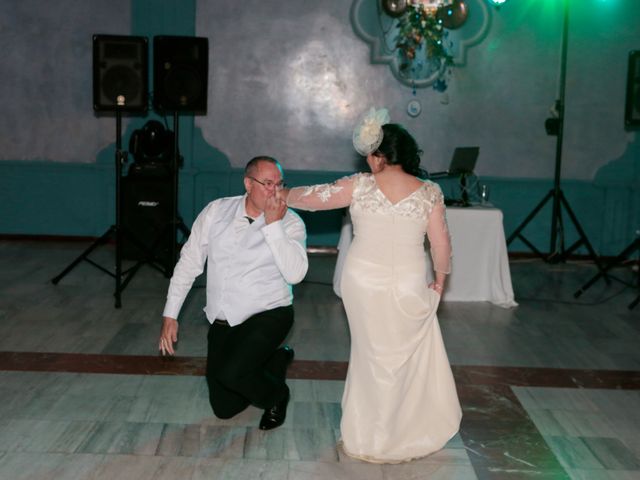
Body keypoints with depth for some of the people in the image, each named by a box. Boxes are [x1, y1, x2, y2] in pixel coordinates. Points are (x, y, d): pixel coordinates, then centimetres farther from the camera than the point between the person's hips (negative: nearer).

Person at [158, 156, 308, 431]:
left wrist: (273, 224, -24)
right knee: (225, 408, 7)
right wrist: (170, 315, 0)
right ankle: (276, 360, 32)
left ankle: (276, 396, 5)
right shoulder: (217, 211, -1)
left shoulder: (290, 223, -9)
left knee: (231, 373, -30)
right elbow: (189, 263, 3)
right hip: (222, 323, 4)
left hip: (268, 315, -4)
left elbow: (295, 274, -24)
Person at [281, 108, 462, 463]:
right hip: (409, 287, 0)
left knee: (372, 355, 17)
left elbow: (313, 198, 2)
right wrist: (440, 279, 13)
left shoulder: (359, 186, -7)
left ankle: (371, 436, 30)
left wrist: (284, 195, 21)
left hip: (363, 282, 0)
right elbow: (441, 244, -2)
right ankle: (415, 431, 29)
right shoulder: (429, 192, -5)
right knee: (411, 355, 18)